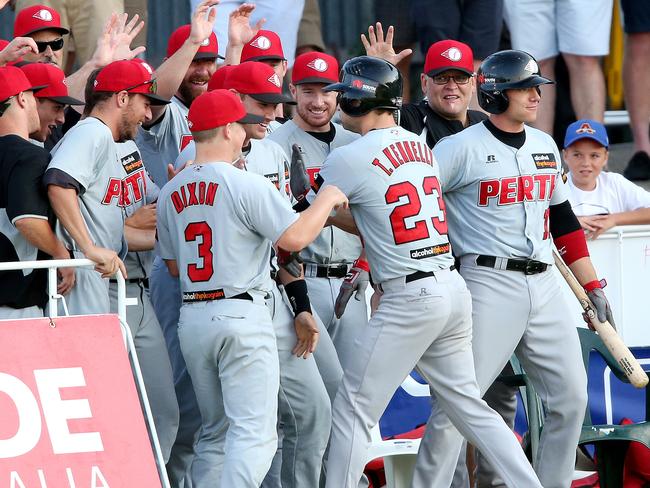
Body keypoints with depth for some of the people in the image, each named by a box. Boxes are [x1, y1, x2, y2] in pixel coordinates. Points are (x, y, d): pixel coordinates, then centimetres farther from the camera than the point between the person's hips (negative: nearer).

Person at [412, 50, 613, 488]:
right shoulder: (461, 148, -7)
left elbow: (563, 221, 21)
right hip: (489, 284, -7)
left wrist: (593, 287, 19)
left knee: (571, 397, 6)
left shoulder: (545, 146, 14)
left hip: (544, 286, 7)